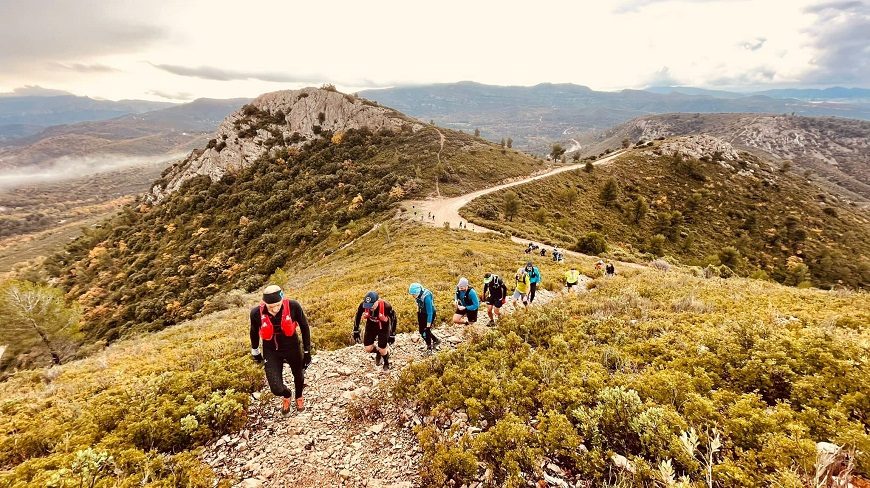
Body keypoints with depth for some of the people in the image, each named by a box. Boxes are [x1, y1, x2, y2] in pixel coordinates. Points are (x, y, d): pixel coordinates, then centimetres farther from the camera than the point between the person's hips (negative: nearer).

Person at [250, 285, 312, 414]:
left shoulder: (293, 306, -28)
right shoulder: (256, 313, -25)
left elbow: (304, 327, -11)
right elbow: (254, 332, -2)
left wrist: (307, 351, -4)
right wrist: (255, 352, 13)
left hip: (292, 348, 0)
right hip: (271, 352, 0)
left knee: (298, 375, 23)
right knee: (276, 389, -5)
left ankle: (298, 396, 60)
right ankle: (287, 395, 36)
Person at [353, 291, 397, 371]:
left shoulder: (386, 306, -35)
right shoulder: (363, 305, -28)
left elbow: (393, 319, -18)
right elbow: (357, 316, -7)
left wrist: (392, 335, -13)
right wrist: (356, 331, -2)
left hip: (383, 327, -3)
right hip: (371, 325, 3)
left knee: (382, 350, -4)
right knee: (368, 348, 0)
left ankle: (386, 363, 29)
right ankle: (378, 352, 35)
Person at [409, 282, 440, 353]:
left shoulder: (426, 297, -32)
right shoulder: (418, 295, -9)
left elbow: (430, 312, -28)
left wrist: (428, 325, -24)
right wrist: (418, 320, 17)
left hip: (429, 315, -7)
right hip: (422, 314, 7)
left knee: (426, 331, -4)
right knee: (422, 331, 10)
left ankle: (429, 348, 18)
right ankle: (435, 340, 32)